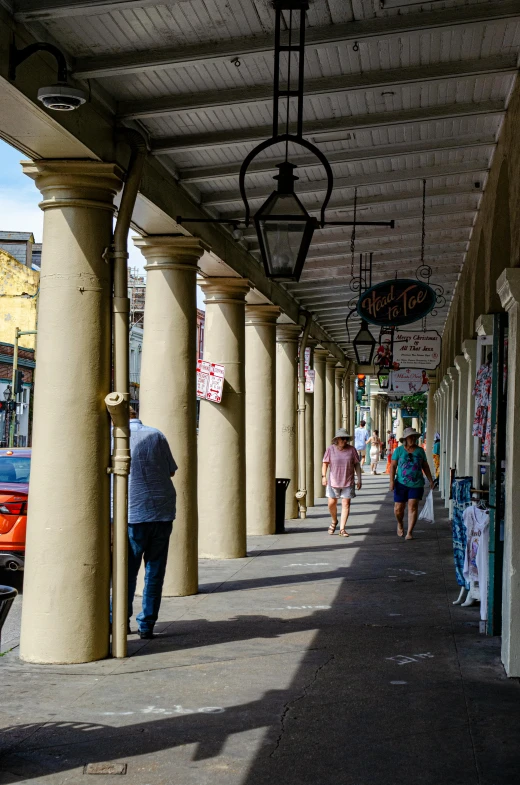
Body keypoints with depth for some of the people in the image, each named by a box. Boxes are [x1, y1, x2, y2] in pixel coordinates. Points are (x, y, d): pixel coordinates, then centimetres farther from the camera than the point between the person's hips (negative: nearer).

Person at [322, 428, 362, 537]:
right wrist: (323, 476, -9)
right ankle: (334, 521, 33)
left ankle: (342, 529, 1)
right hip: (333, 482, 0)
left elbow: (357, 465, 4)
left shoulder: (352, 449, -1)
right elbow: (325, 463, 2)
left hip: (348, 482, 0)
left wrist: (359, 479, 2)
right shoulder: (330, 449, -2)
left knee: (346, 504, -3)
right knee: (331, 504, 4)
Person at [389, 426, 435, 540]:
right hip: (401, 483, -1)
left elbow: (425, 466, 15)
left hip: (416, 484, 1)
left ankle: (409, 533, -5)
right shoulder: (399, 450, 2)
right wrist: (392, 481, -9)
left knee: (413, 506, -8)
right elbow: (393, 466, 0)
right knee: (398, 508, 2)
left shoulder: (420, 450, 8)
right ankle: (400, 524, 33)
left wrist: (430, 480, 11)